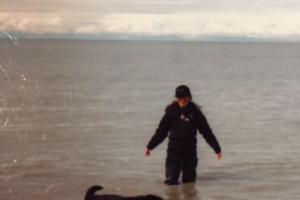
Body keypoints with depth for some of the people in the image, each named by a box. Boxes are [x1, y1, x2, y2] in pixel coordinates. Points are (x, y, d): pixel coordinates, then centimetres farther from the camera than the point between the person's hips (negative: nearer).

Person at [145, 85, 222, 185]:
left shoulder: (195, 111, -1)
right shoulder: (172, 111, -2)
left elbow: (207, 131, 3)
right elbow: (161, 130, 5)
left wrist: (217, 149, 4)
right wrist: (150, 146, 7)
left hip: (190, 150, 0)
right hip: (174, 149, 0)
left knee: (189, 181, 5)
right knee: (170, 180, -8)